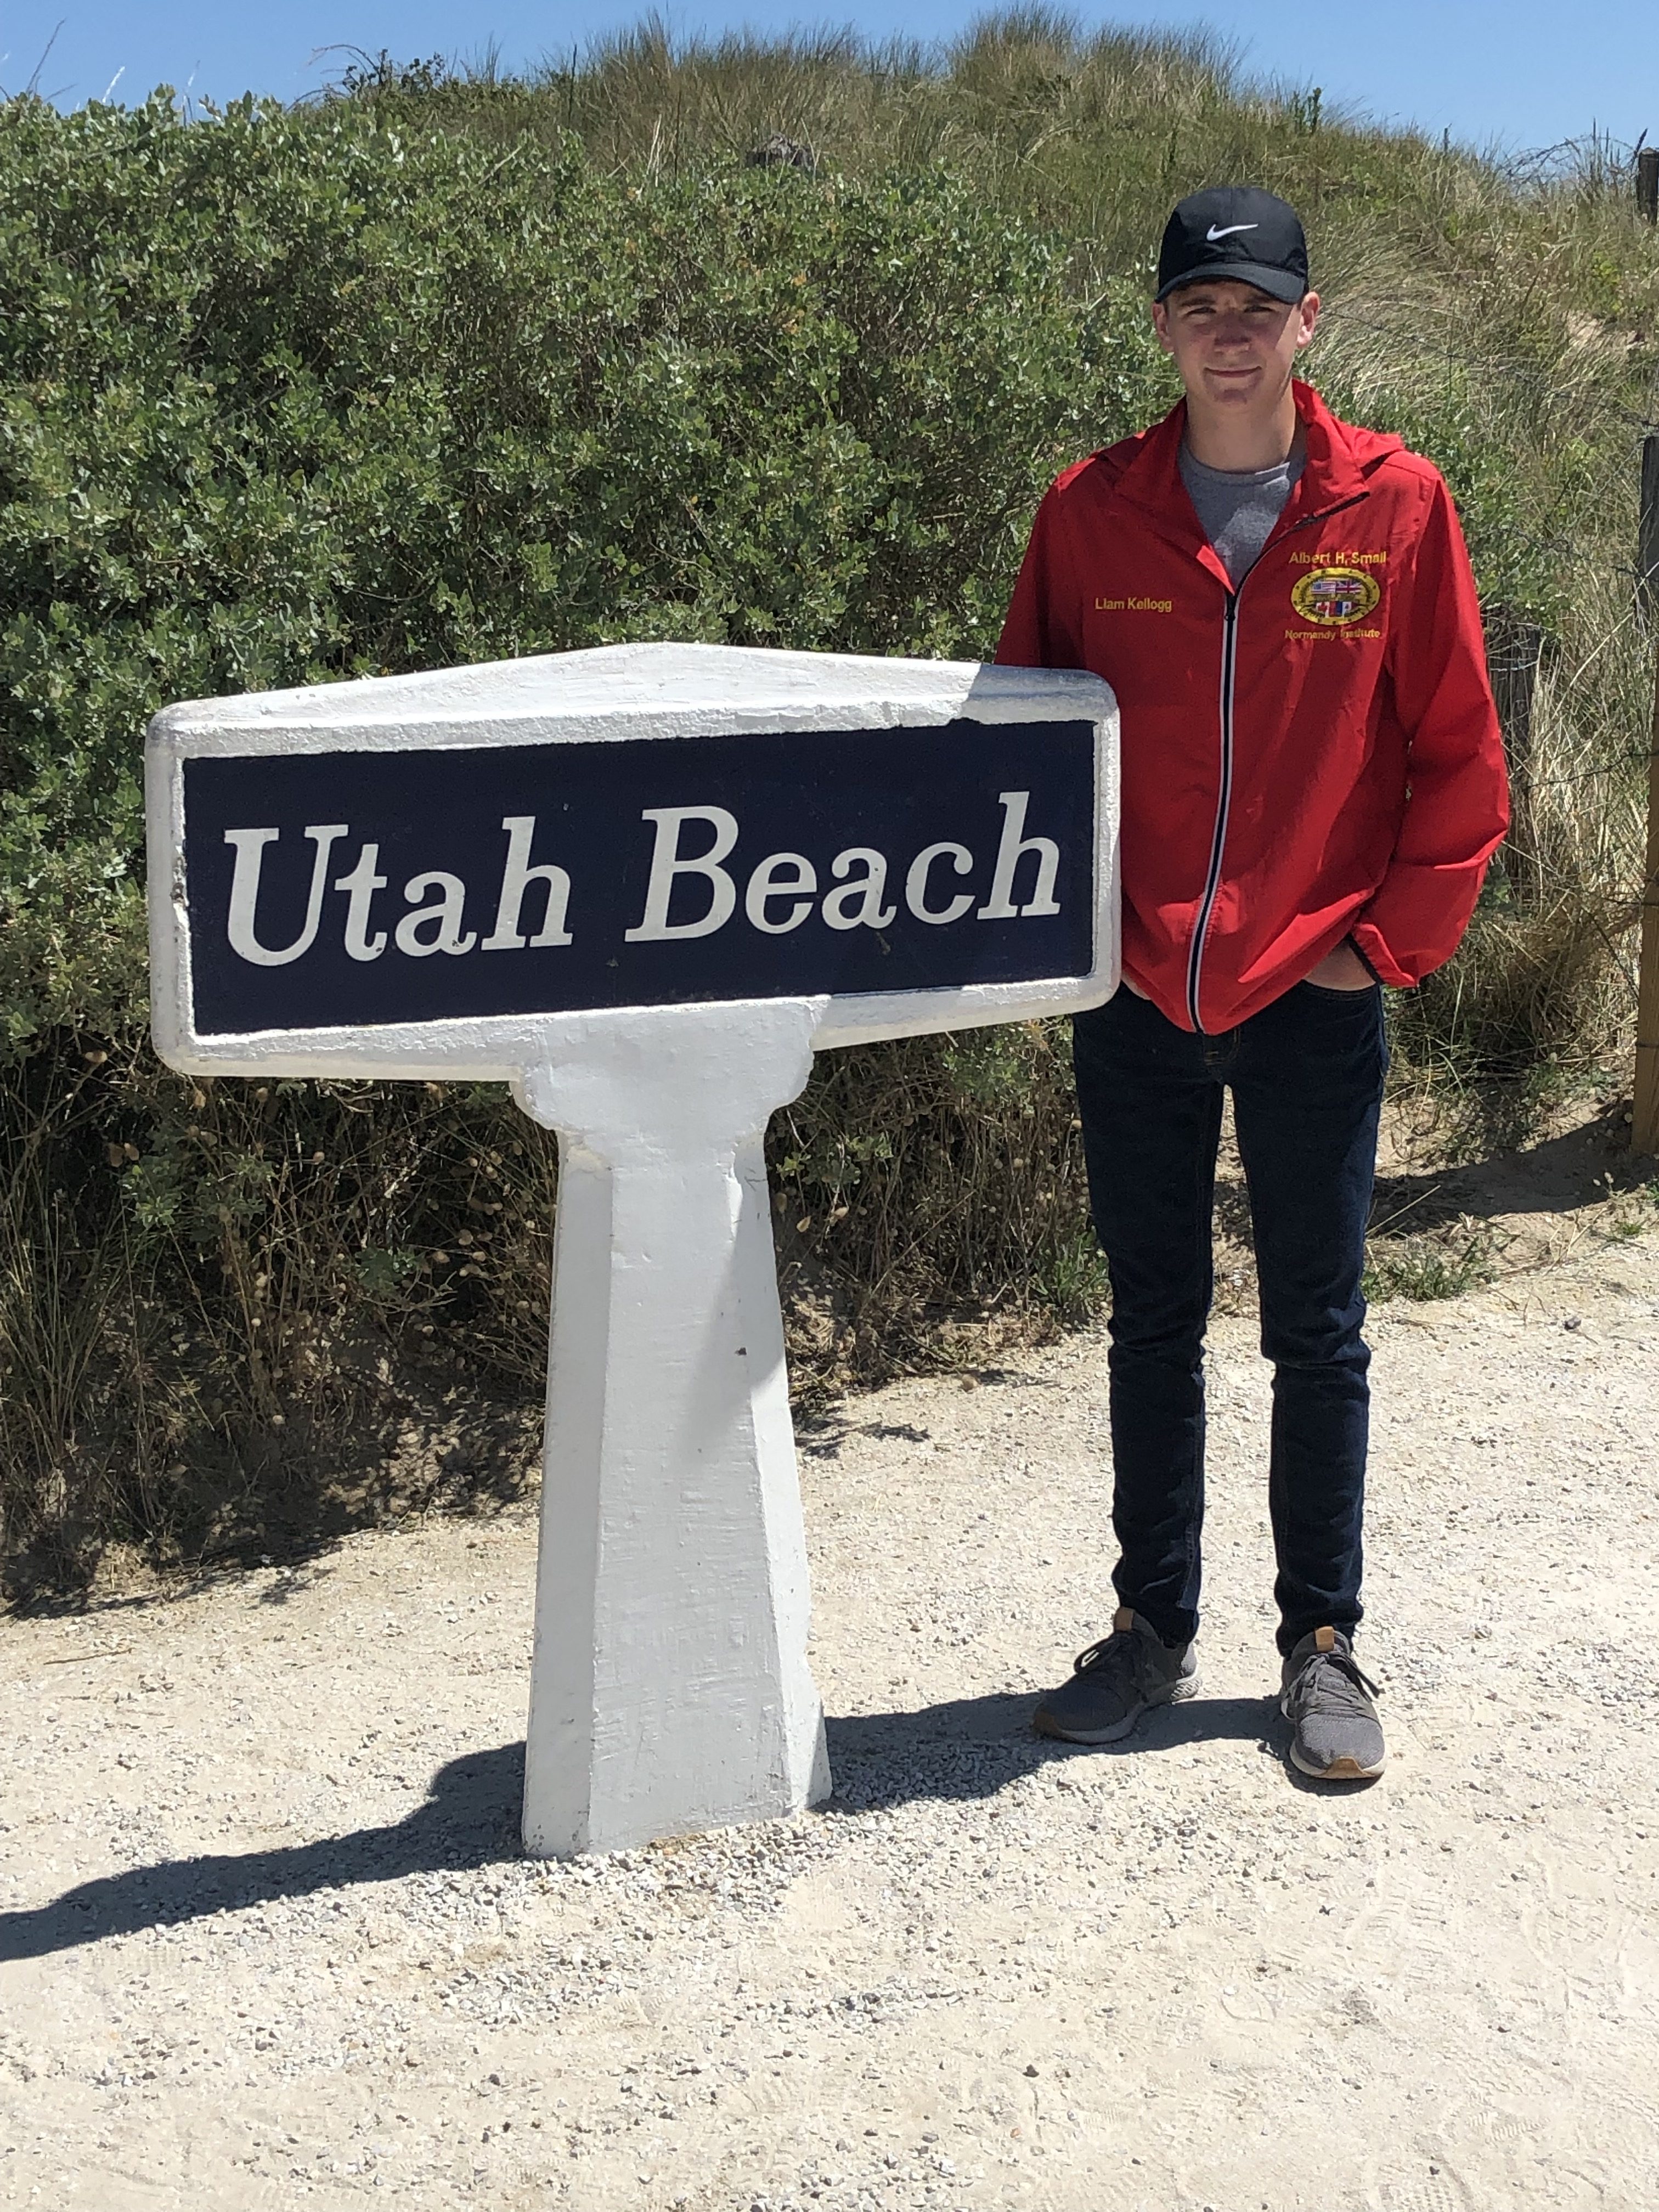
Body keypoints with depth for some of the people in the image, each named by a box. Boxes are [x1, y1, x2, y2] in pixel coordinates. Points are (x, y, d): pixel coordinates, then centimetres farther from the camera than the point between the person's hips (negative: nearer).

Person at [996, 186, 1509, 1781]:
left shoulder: (1396, 505, -3)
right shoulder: (1088, 512, 1)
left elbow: (1457, 752, 0)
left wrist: (1396, 937, -4)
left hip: (1315, 997, -1)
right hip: (1138, 995, 2)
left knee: (1318, 1332, 7)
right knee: (1152, 1320, 11)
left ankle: (1322, 1642, 22)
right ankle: (1153, 1630, 25)